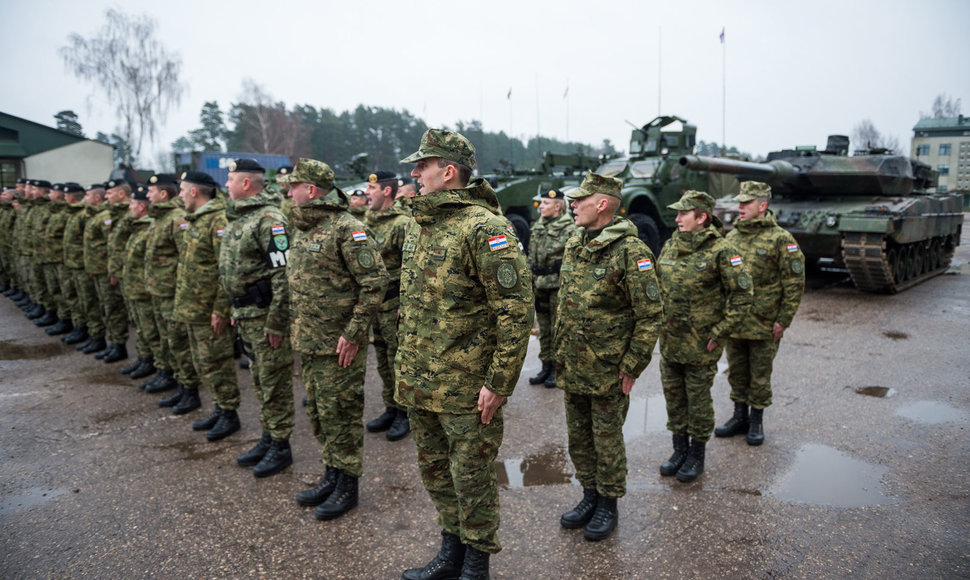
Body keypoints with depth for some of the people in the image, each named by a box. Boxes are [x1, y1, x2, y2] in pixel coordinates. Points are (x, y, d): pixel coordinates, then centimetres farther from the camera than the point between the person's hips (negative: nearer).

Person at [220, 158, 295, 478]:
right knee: (260, 380, 18)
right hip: (246, 313, 10)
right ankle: (268, 438, 30)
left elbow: (284, 273, -22)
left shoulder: (270, 219, -17)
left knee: (274, 382, 0)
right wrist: (237, 311, 21)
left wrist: (276, 321, -23)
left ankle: (280, 447, 12)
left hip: (265, 314, -10)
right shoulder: (238, 218, 15)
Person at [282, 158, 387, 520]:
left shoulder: (347, 229, -16)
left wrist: (353, 333, -21)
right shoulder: (301, 229, 13)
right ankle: (332, 474, 33)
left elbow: (375, 282, -20)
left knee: (340, 414, 1)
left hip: (338, 344, -9)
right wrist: (292, 323, 17)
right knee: (317, 412, 18)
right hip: (307, 341, 9)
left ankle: (347, 484, 17)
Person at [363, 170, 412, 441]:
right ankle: (391, 409, 29)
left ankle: (405, 414, 15)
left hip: (395, 304, -8)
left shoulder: (402, 224, -15)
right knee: (383, 360, 16)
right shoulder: (369, 221, 13)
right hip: (373, 302, 8)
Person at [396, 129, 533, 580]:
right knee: (434, 469, 20)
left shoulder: (484, 227, -17)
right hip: (417, 380, 9)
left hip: (464, 385, -8)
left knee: (471, 476, 7)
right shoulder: (417, 223, 10)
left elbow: (517, 309, -19)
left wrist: (499, 382, -19)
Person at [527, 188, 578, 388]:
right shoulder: (537, 227, 13)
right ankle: (546, 366, 24)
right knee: (544, 329, 13)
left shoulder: (569, 229, -9)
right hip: (540, 285, 7)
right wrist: (529, 281, 15)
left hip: (558, 286, -7)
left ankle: (557, 369, 12)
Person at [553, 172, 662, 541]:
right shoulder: (573, 246, 7)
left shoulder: (631, 251, -17)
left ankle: (608, 505, 28)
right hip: (572, 369, 7)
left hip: (608, 371, -7)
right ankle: (589, 496, 37)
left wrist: (632, 367, -15)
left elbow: (651, 316, -16)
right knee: (578, 438, 18)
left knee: (607, 440, 9)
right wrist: (560, 354, 15)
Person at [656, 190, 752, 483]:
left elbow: (742, 295, -12)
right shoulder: (670, 246, 5)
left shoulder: (721, 251, -13)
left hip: (700, 345, -6)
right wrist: (660, 322, 10)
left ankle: (697, 455, 25)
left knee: (698, 400, 8)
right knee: (673, 396, 16)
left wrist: (719, 333, -13)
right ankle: (680, 449, 33)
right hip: (668, 341, 6)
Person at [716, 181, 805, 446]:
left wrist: (783, 320, -12)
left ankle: (756, 421, 23)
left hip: (764, 325, -5)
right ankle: (739, 417, 31)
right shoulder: (731, 237, 8)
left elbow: (795, 283, -9)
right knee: (736, 373, 16)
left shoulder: (780, 239, -10)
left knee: (759, 376, 8)